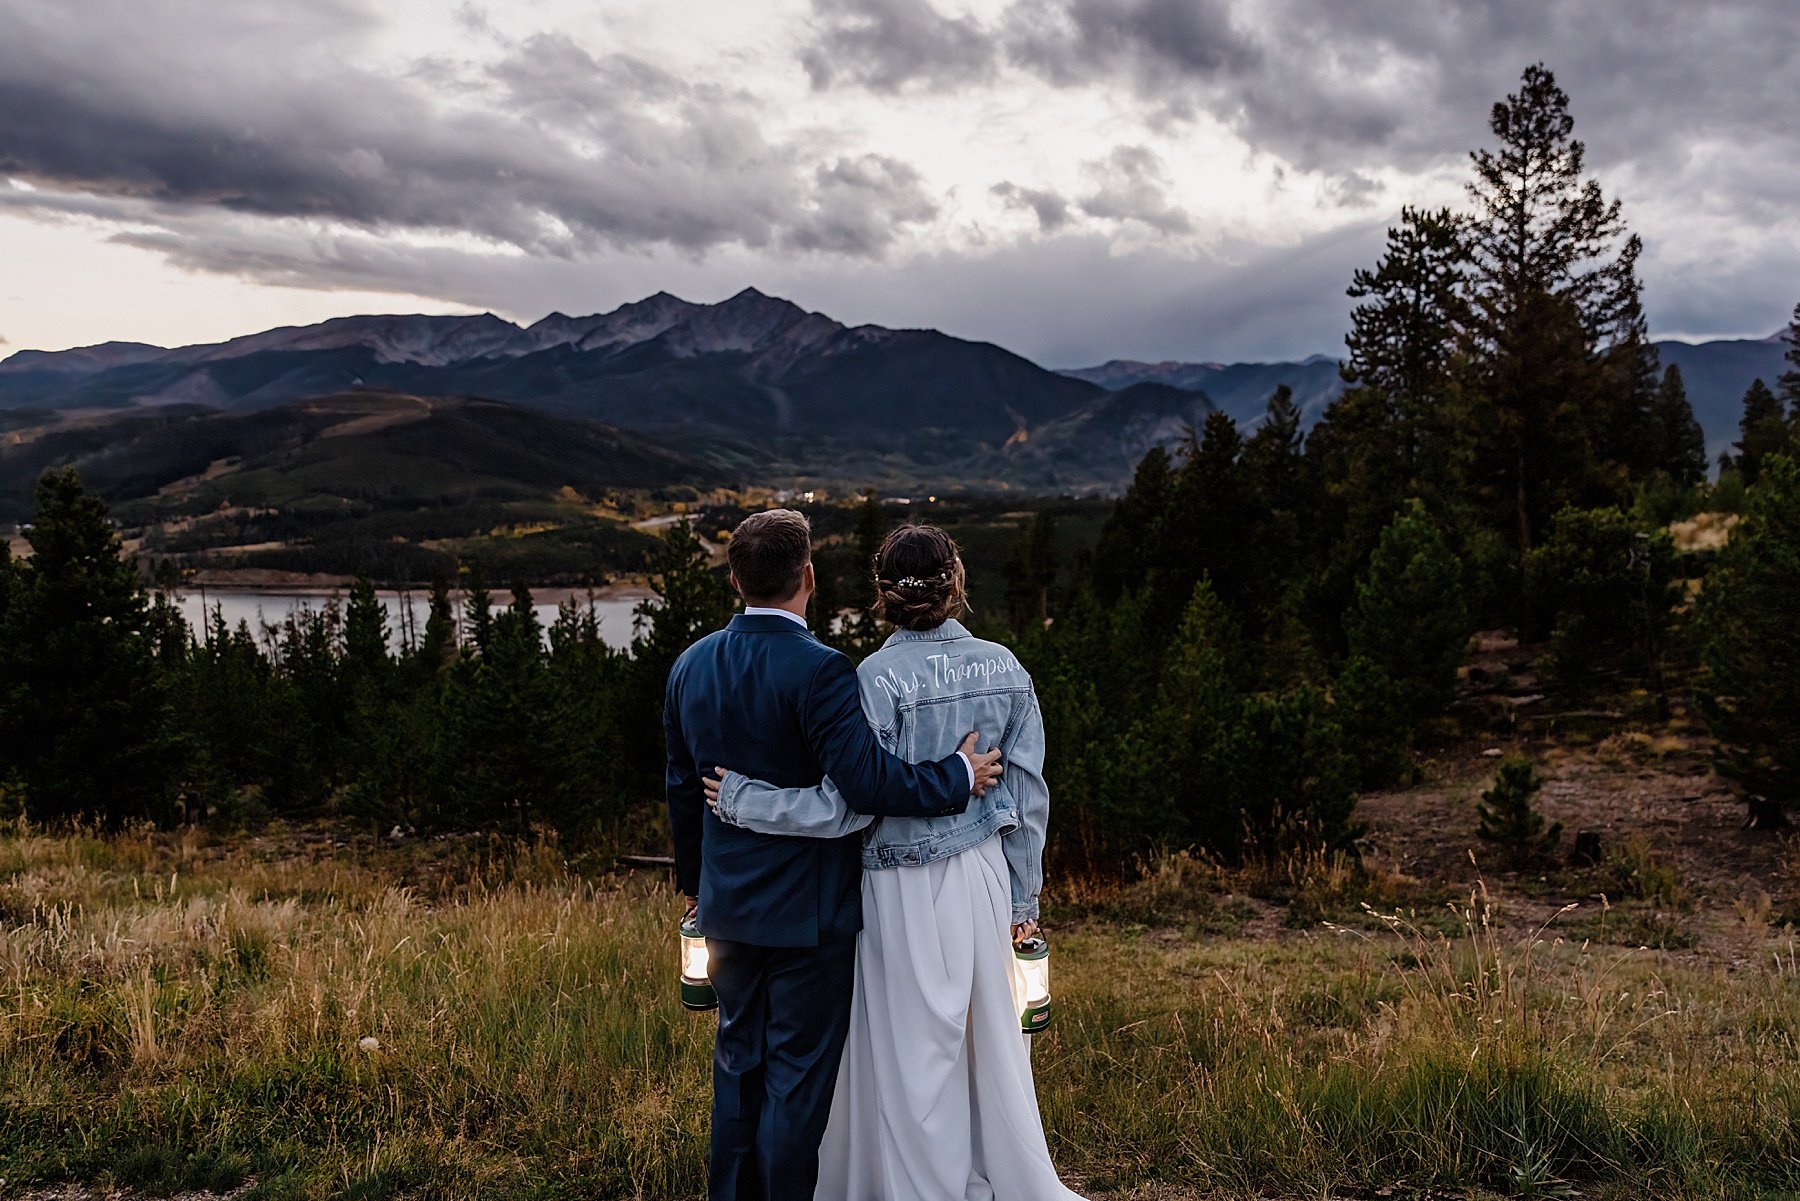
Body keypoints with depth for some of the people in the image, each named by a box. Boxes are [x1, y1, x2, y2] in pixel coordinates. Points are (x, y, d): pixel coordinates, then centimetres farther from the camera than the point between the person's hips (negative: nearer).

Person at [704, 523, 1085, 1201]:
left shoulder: (877, 679, -17)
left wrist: (740, 799, -8)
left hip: (908, 891, -5)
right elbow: (1029, 796, 3)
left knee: (915, 1057, 10)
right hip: (986, 875, 5)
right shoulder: (1005, 669, -1)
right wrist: (1022, 899, 13)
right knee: (991, 1043, 19)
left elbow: (848, 808, -18)